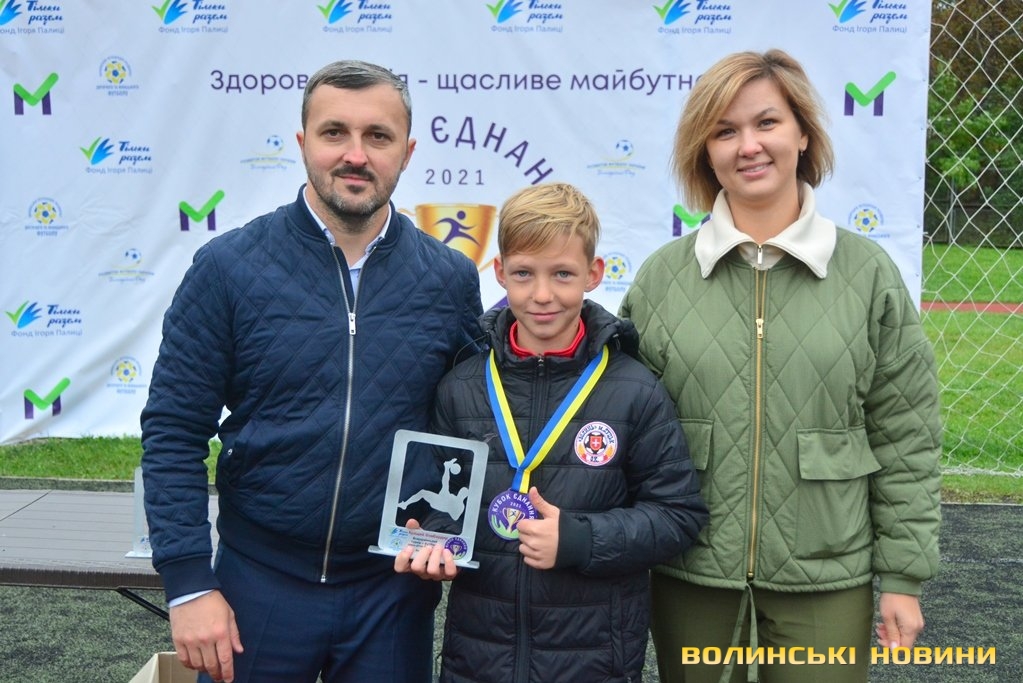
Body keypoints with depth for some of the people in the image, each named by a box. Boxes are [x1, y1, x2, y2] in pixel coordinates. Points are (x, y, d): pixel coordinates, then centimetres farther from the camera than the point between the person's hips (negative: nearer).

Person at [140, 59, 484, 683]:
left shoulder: (451, 280, -3)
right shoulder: (228, 267, -8)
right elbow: (174, 433, -6)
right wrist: (188, 583, -9)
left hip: (395, 589, 2)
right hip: (258, 582, -1)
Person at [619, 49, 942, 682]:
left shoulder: (870, 274, -3)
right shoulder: (660, 276, -1)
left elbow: (906, 440, 0)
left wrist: (904, 577, -1)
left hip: (827, 582, -1)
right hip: (689, 579, 1)